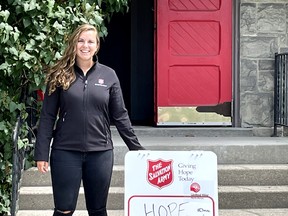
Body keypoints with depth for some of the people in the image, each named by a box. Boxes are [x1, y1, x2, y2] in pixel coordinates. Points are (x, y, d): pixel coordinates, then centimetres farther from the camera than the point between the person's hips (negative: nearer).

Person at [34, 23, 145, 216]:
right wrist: (42, 153, -5)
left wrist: (136, 148, 4)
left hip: (101, 152, 2)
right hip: (66, 152, -1)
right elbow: (47, 117, 0)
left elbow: (120, 116, 6)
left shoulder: (109, 75, 3)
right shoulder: (60, 75, 0)